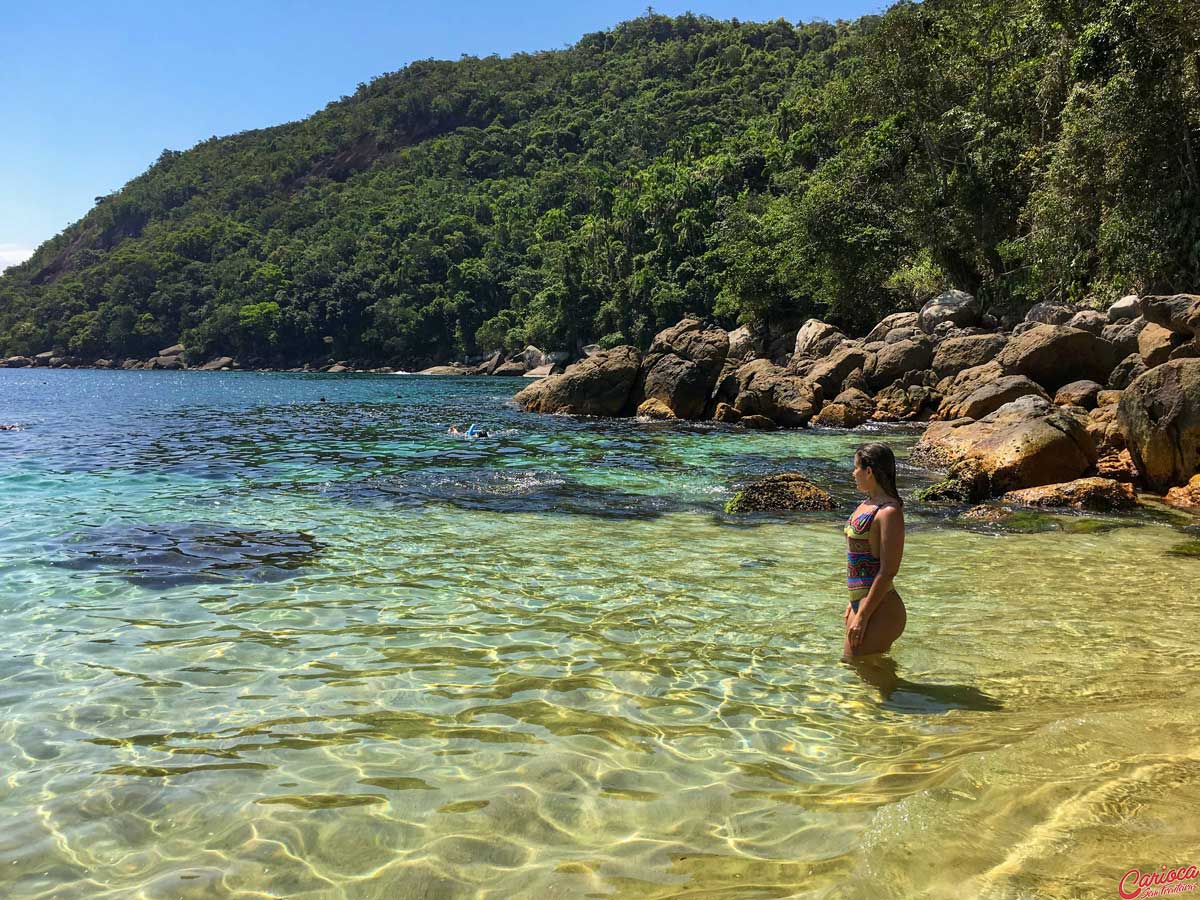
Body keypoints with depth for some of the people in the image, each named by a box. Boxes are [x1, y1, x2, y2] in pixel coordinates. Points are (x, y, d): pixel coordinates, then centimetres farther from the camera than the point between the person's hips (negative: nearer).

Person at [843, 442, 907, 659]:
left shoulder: (889, 512, -17)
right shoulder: (868, 504, 12)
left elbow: (888, 571, -21)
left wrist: (862, 616, -20)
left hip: (880, 610, -10)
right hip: (862, 603, 10)